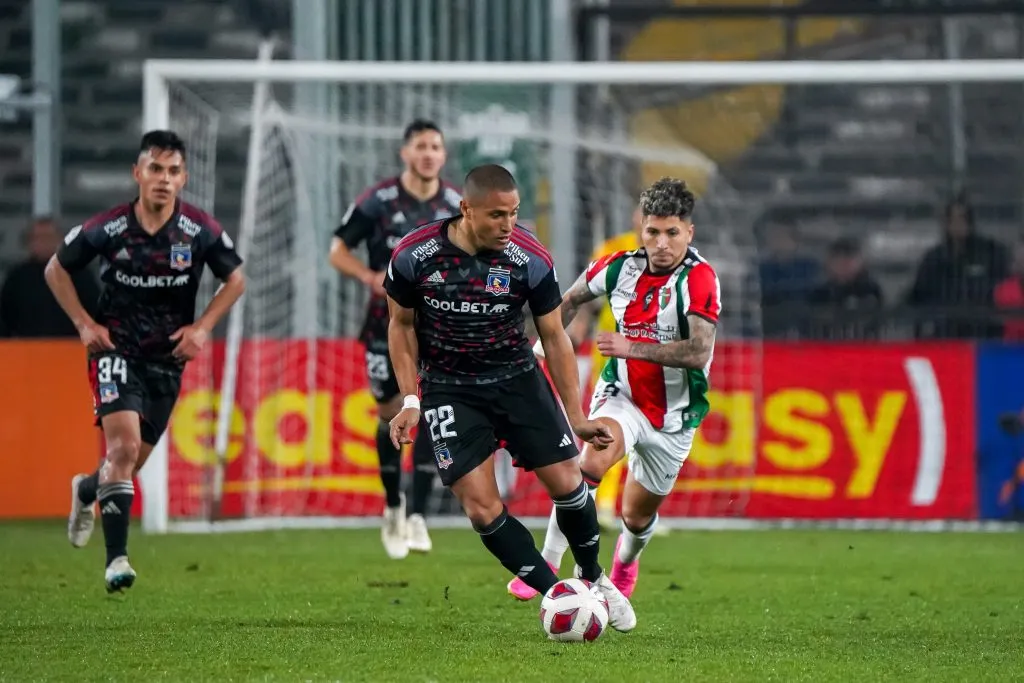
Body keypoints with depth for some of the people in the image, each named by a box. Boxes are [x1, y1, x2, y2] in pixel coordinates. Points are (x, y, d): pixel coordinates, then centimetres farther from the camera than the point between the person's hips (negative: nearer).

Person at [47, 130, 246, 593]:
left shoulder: (201, 231, -9)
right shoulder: (106, 229, -13)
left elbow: (235, 279, 7)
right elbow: (56, 269, 4)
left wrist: (203, 327, -5)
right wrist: (83, 324, -5)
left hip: (167, 359, 3)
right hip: (115, 350, -3)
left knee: (131, 462, 11)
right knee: (124, 444, -23)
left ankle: (87, 491, 47)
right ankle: (117, 558, -23)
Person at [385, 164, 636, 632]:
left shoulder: (530, 260, -15)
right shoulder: (414, 256, -16)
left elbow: (554, 336, -3)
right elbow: (402, 324, 1)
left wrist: (576, 417, -2)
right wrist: (410, 400, -6)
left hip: (517, 377, 1)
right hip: (449, 390, -1)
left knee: (566, 482, -5)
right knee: (481, 507, -13)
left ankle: (593, 579, 22)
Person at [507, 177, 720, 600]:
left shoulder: (699, 278, -20)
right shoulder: (621, 267, -6)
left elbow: (699, 352, -33)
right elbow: (572, 300, 17)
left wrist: (632, 348, -37)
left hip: (674, 415, -1)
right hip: (622, 397, 1)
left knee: (637, 517, 13)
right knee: (592, 462, -31)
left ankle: (625, 561, 51)